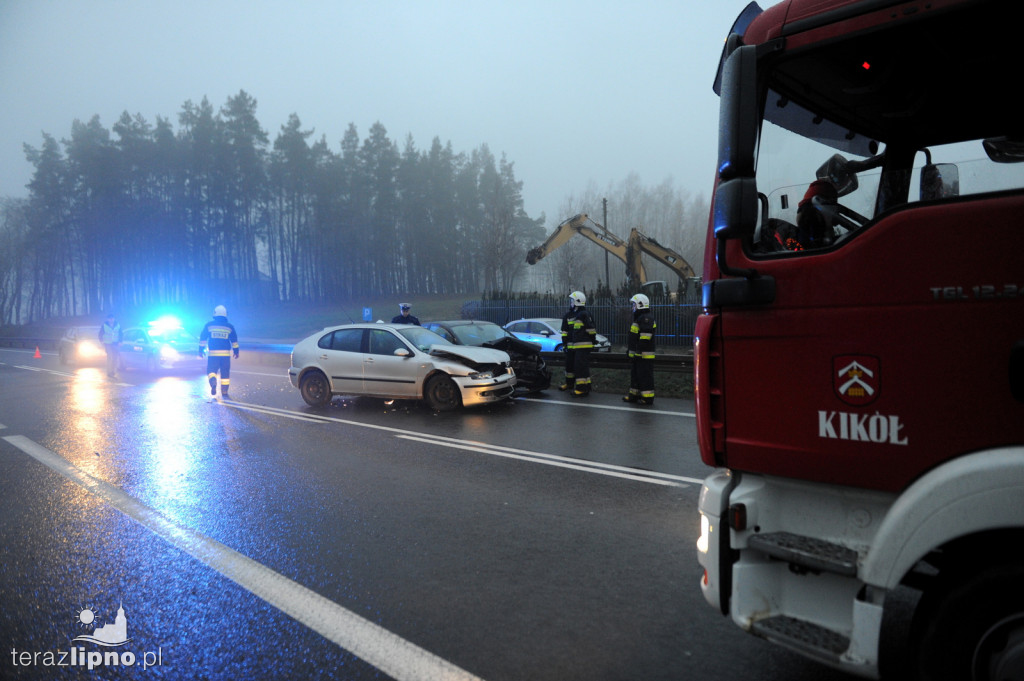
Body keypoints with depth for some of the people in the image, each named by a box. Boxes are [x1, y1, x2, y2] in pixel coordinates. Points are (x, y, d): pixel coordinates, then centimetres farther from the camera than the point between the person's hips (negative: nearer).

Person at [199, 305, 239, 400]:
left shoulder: (209, 325, 3)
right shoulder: (229, 326, 5)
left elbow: (203, 338, 5)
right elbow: (234, 340, 7)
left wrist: (201, 350, 11)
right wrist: (236, 351, 15)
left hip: (213, 353, -1)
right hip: (225, 353, 1)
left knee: (211, 371, 9)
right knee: (225, 373, 7)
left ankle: (213, 382, -23)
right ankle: (224, 393, 8)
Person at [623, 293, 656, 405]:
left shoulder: (646, 318, -16)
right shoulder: (638, 317, 19)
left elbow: (645, 337, -23)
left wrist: (639, 350, -24)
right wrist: (629, 349, 25)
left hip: (644, 355, -11)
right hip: (636, 354, 11)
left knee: (645, 376, -7)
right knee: (635, 374, 16)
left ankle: (648, 397, -3)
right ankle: (634, 395, 24)